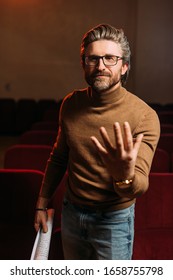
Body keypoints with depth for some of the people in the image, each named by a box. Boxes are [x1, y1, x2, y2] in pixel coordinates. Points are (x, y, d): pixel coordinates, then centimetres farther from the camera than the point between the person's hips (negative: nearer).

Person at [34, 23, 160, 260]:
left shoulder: (144, 116, -21)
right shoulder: (70, 104, -7)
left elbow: (139, 187, -27)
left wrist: (125, 176, -50)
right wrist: (42, 204, 10)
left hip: (114, 220, -4)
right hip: (71, 212, 4)